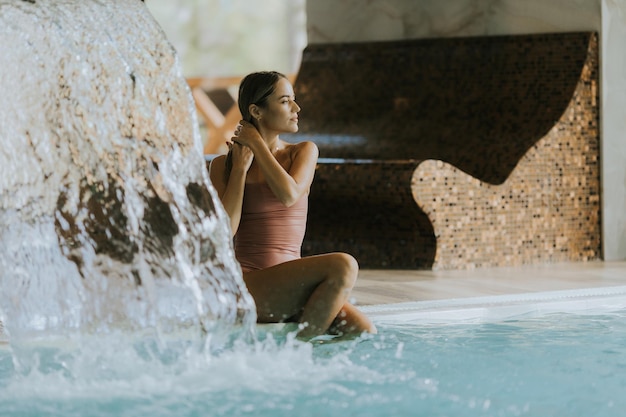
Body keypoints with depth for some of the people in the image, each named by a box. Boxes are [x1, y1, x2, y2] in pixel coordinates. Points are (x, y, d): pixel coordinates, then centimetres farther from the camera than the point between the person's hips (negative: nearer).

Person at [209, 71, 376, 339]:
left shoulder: (304, 152, 11)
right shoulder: (223, 165, 5)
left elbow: (289, 195, -11)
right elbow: (225, 229, -9)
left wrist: (257, 144, -1)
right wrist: (241, 166, -4)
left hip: (291, 288, 4)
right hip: (247, 286, -4)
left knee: (363, 331, -21)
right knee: (343, 266, -27)